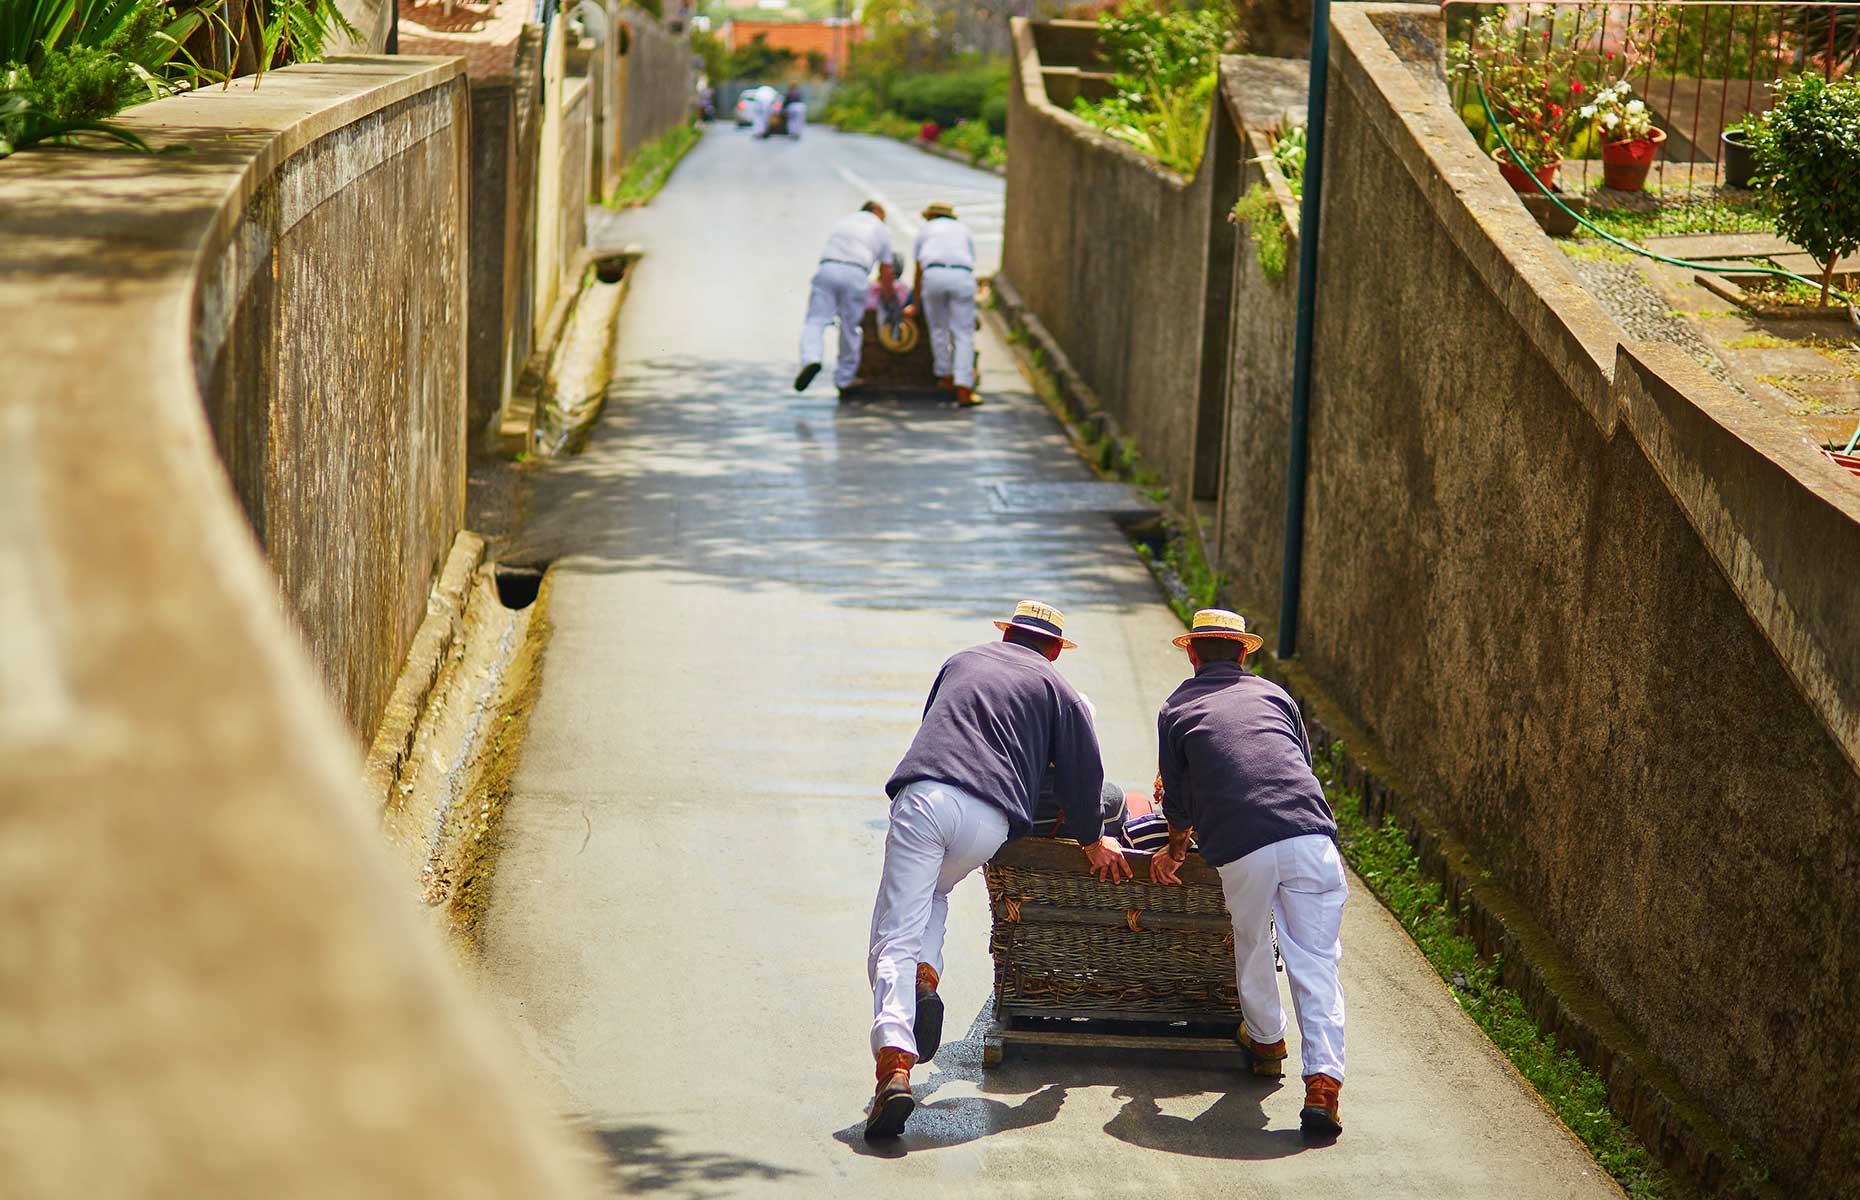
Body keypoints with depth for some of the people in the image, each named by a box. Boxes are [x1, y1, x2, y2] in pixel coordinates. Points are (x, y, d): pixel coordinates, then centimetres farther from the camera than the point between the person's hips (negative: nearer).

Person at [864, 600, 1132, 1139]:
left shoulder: (962, 661, 30)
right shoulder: (1057, 690, 21)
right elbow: (1083, 773, 17)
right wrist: (1093, 842, 34)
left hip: (922, 795, 0)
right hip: (990, 818, 0)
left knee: (895, 937, -5)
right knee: (934, 891, 31)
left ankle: (894, 1064, -26)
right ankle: (925, 977, 1)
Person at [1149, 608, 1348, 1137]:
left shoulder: (1176, 710, 18)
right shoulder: (1273, 694, 24)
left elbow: (1178, 802, 20)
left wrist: (1174, 853, 40)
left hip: (1241, 850, -1)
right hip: (1310, 835, 1)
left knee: (1252, 954, 23)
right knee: (1316, 964, 1)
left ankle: (1266, 1043, 43)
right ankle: (1323, 1081, -11)